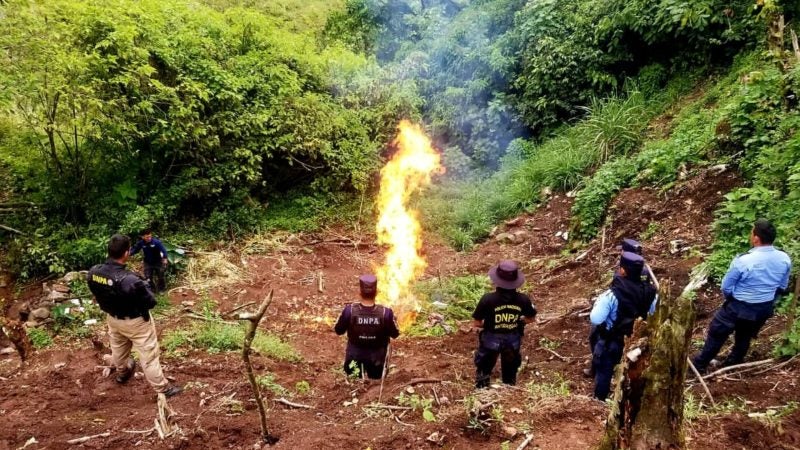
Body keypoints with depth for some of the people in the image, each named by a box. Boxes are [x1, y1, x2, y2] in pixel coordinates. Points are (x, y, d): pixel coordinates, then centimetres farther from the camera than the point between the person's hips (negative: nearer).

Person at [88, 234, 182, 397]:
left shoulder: (93, 272, -19)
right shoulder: (130, 280, -40)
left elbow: (98, 295, 1)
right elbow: (151, 302, -25)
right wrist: (144, 286, -9)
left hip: (112, 318, 6)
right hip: (136, 322, -6)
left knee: (118, 347, 32)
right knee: (148, 355, 10)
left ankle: (122, 373, 60)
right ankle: (162, 388, 25)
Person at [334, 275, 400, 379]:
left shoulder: (350, 310, -27)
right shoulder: (386, 312, -28)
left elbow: (338, 331, -9)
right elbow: (395, 334, -11)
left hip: (355, 356, 1)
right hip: (377, 358, 0)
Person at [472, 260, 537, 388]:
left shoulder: (488, 299, -29)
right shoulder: (523, 299, -21)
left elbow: (476, 323, -19)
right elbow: (531, 319, -3)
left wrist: (488, 325, 0)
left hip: (491, 340, -2)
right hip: (513, 342, 2)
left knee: (483, 370, 24)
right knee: (510, 374, 28)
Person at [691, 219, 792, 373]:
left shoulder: (743, 260, -29)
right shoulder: (784, 259, -12)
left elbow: (726, 287, -15)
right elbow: (783, 287, 4)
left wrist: (731, 299, 7)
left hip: (739, 307, -5)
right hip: (765, 309, 5)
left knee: (717, 334, 14)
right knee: (745, 337, 26)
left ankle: (699, 365, 27)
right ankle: (732, 365, 45)